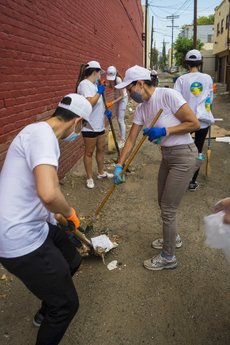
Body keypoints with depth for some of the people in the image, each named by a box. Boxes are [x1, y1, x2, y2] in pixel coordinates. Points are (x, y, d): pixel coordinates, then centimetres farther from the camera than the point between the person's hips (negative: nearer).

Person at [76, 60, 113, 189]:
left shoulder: (94, 85, 13)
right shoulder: (84, 84, -17)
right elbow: (90, 103, -29)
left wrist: (105, 111, 7)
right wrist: (99, 92, -19)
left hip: (99, 124, 10)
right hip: (90, 126, -9)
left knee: (101, 148, 17)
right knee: (89, 152, 2)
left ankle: (101, 172, 33)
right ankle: (89, 178, 14)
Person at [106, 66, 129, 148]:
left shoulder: (118, 80, -30)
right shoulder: (111, 79, -10)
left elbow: (122, 96, -26)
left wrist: (112, 102, -30)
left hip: (123, 98, -8)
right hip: (117, 98, 8)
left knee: (121, 120, -10)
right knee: (118, 119, 14)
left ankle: (122, 140, -4)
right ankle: (122, 135, 29)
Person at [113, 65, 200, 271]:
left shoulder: (168, 95, -20)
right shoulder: (141, 108, 3)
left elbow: (194, 124, -18)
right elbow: (131, 140, 5)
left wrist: (165, 131, -23)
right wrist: (119, 166, -1)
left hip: (184, 156, -8)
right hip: (167, 156, 8)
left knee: (168, 209, 0)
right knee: (164, 203, 20)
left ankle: (168, 257, 20)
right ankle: (173, 238, 47)